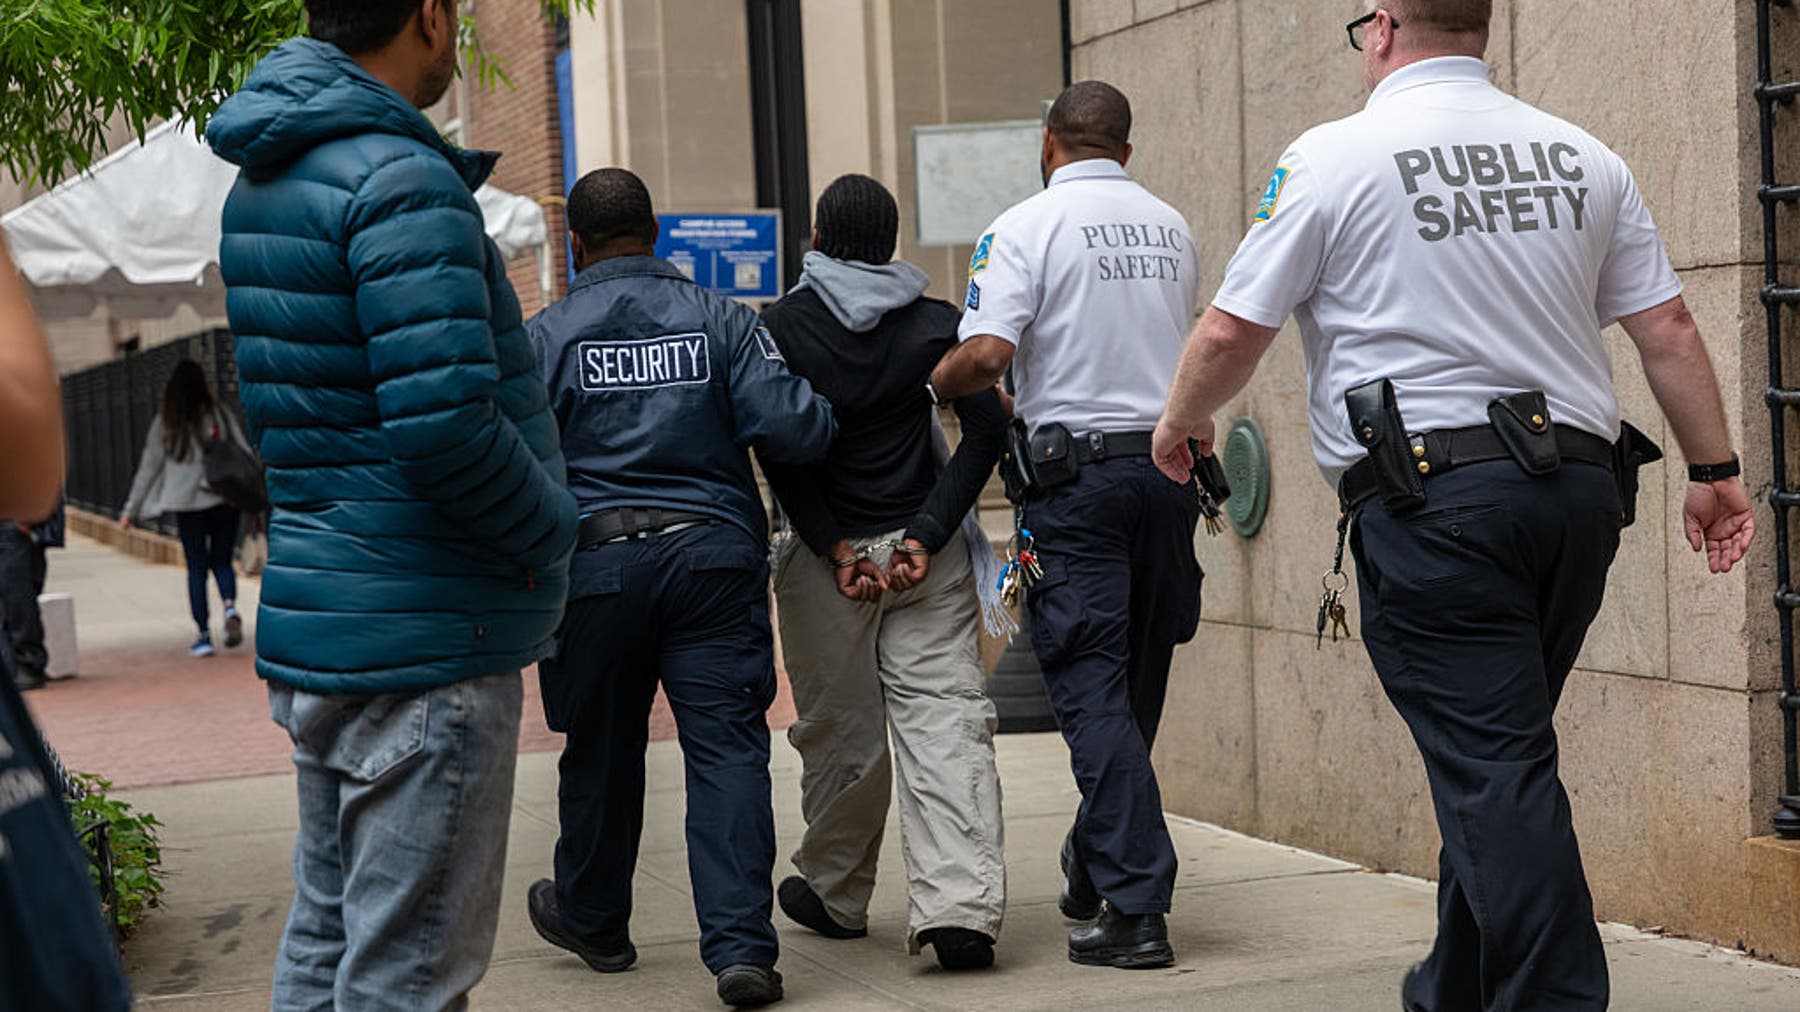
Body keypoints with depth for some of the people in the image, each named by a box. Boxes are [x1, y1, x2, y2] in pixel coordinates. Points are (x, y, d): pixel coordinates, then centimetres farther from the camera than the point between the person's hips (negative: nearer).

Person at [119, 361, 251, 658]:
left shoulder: (165, 423, 2)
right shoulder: (219, 414, 2)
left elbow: (149, 467, 5)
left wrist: (131, 510, 11)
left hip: (187, 504, -1)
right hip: (225, 499, 1)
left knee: (196, 569, 7)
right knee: (221, 561, 12)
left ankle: (204, 635, 3)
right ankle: (230, 607, -17)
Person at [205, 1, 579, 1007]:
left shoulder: (266, 176, 13)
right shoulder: (402, 179, -18)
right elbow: (445, 425, -26)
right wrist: (552, 534, -9)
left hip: (313, 621, 10)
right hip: (423, 640, -9)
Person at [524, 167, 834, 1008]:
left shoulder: (547, 336, -1)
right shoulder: (720, 319, 2)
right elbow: (791, 428, -8)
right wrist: (821, 420, 15)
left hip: (595, 560, 0)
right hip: (714, 553, 0)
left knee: (601, 749, 15)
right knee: (727, 747, -2)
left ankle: (592, 920, 34)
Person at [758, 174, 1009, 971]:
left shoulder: (780, 328, -1)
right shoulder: (937, 324, 3)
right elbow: (985, 430, -5)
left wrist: (835, 548, -9)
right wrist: (924, 536, -8)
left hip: (826, 550, -1)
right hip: (925, 554, 1)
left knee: (839, 732, 12)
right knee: (944, 718, -4)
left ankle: (835, 896, 30)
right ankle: (960, 905, -17)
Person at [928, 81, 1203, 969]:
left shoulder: (1027, 226, -7)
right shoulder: (1170, 227, 11)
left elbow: (985, 353, -18)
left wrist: (935, 388, 2)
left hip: (1078, 470, -6)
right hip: (1171, 460, 6)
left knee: (1091, 689, -4)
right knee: (1137, 686, 15)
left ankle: (1136, 908, -10)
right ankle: (1092, 868, 30)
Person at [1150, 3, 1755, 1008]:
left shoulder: (1333, 157, -4)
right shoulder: (1583, 157, 10)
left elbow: (1231, 333, -2)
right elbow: (1668, 328, 10)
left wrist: (1183, 423, 16)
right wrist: (1716, 468, 17)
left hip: (1437, 496, -6)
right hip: (1581, 486, 6)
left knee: (1492, 766, -5)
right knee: (1496, 755, 17)